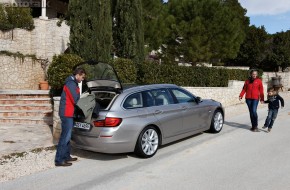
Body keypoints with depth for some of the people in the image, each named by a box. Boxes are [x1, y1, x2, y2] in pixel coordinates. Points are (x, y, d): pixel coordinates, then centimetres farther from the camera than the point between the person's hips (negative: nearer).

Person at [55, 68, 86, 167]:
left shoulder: (73, 83, 18)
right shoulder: (71, 84, -15)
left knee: (67, 136, 16)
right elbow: (75, 100, -17)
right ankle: (59, 160, -3)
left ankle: (66, 156, 26)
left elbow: (75, 99, 20)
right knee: (65, 136, -8)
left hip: (68, 113, 11)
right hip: (67, 113, -11)